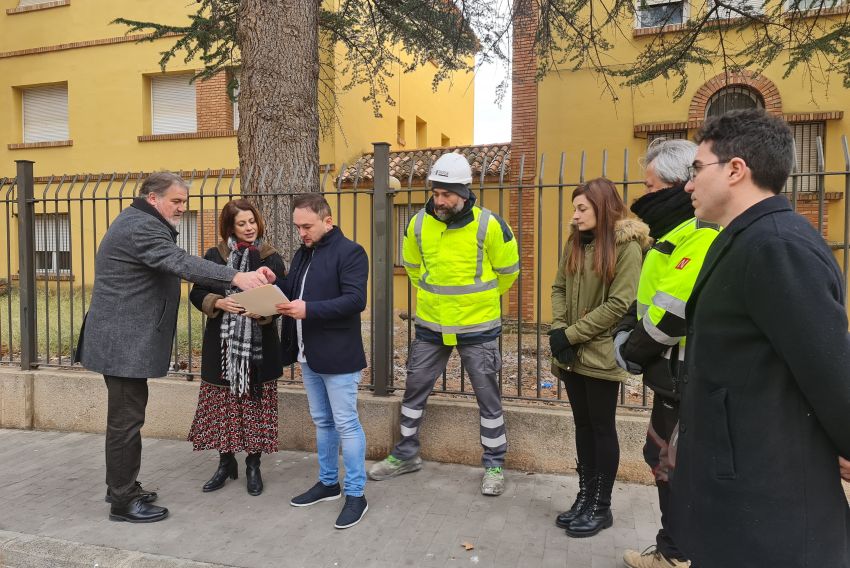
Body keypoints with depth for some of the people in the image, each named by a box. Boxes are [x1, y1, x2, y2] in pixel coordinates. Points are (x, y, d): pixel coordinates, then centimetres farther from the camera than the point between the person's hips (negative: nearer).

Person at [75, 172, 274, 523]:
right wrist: (236, 277, -43)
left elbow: (171, 264, 15)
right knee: (126, 419, -2)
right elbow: (180, 263, -34)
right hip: (125, 342, -11)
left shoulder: (138, 223, 17)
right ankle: (123, 502, 9)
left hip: (125, 339, 11)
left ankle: (121, 486, 31)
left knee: (126, 415, 18)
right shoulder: (141, 227, -18)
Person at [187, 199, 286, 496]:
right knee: (222, 403, 8)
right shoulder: (214, 256, 4)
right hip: (222, 344, 1)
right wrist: (219, 303, -15)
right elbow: (197, 294, 5)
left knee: (256, 404, 5)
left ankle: (253, 465, 22)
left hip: (259, 345, -1)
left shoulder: (271, 258, 1)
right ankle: (226, 462, 27)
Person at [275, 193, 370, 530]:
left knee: (345, 424, 0)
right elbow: (291, 293, 18)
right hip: (308, 354, 8)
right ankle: (328, 483, 32)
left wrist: (309, 309, -27)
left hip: (338, 357, -8)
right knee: (321, 421, 18)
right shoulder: (302, 255, 15)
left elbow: (356, 299, -21)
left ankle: (356, 494, 11)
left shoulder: (349, 252, -11)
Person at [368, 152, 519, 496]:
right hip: (430, 326, 4)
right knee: (414, 389, 13)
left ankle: (494, 464, 25)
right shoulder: (419, 223, -3)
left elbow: (508, 271, 1)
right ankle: (406, 454, 33)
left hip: (478, 328, -3)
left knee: (488, 396, 7)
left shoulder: (488, 225, -14)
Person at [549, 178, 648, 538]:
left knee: (602, 429, 7)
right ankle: (585, 497, 29)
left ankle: (602, 507, 22)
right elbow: (559, 288, 8)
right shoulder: (575, 242, 9)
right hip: (571, 354, 6)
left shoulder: (627, 246, -12)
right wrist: (558, 330, -8)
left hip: (602, 354, -6)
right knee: (583, 425, 15)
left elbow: (619, 305, -18)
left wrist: (570, 334, -16)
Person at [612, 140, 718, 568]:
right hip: (675, 375, 10)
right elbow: (648, 298, 17)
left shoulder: (701, 235, -21)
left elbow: (673, 311, -27)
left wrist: (632, 351, -13)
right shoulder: (678, 232, 13)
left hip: (683, 378, -10)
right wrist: (627, 332, 2)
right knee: (664, 458, 20)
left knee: (674, 466, 4)